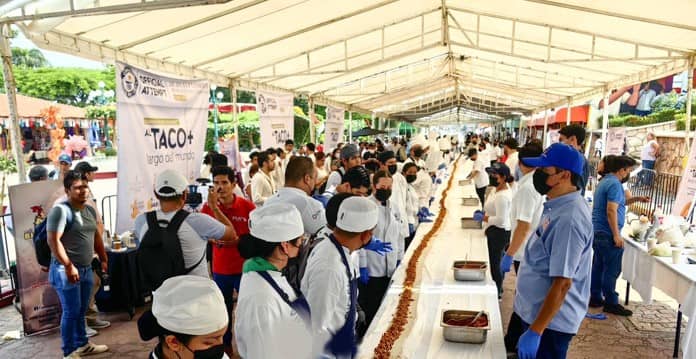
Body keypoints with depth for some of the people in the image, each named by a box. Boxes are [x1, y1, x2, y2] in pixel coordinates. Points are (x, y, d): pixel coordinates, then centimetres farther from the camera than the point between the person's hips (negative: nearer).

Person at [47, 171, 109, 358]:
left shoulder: (90, 210, 11)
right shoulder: (60, 210, -14)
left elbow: (96, 237, 21)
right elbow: (53, 241, -19)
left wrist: (104, 259, 18)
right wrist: (69, 266, -20)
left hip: (86, 269, 7)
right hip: (65, 270, -7)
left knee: (81, 311, 17)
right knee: (71, 312, -1)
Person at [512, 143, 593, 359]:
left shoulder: (569, 218, -26)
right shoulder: (557, 206, 4)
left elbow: (562, 283, -26)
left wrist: (535, 331, -24)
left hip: (550, 321, -9)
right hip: (535, 311, 9)